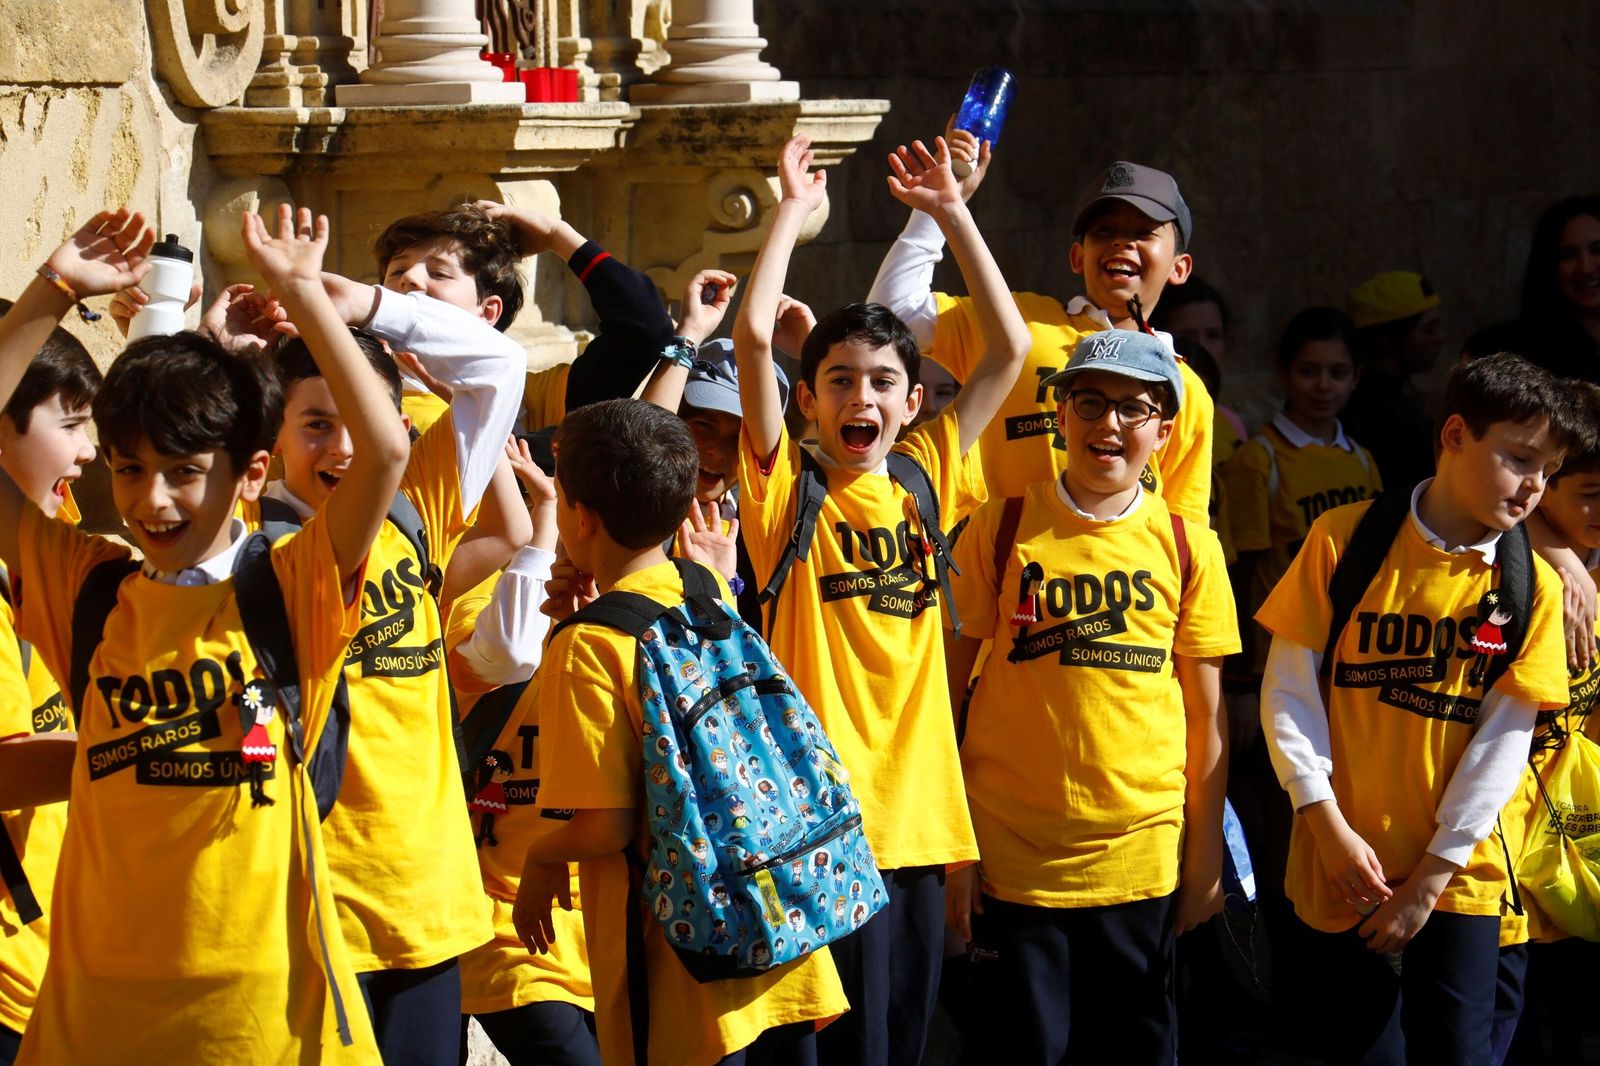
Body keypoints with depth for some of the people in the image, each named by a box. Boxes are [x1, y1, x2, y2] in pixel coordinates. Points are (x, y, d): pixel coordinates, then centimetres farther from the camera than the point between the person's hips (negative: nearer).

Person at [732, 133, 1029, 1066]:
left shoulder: (928, 482, 10)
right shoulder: (792, 491, -2)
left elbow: (1010, 347, 12)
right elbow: (753, 335, -13)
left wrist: (953, 215, 10)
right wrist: (794, 212, -4)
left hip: (918, 805, 5)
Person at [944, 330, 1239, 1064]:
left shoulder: (1187, 545, 3)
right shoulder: (1001, 532, -2)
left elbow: (1205, 713, 6)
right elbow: (944, 693, -1)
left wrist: (1206, 853, 4)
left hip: (1143, 859, 2)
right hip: (1012, 858, -1)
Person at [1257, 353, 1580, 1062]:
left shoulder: (1532, 586, -1)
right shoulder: (1344, 539, -4)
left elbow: (1504, 741, -3)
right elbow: (1289, 691, -3)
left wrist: (1432, 875, -8)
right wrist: (1329, 826, -10)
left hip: (1459, 873, 1)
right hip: (1342, 867, -1)